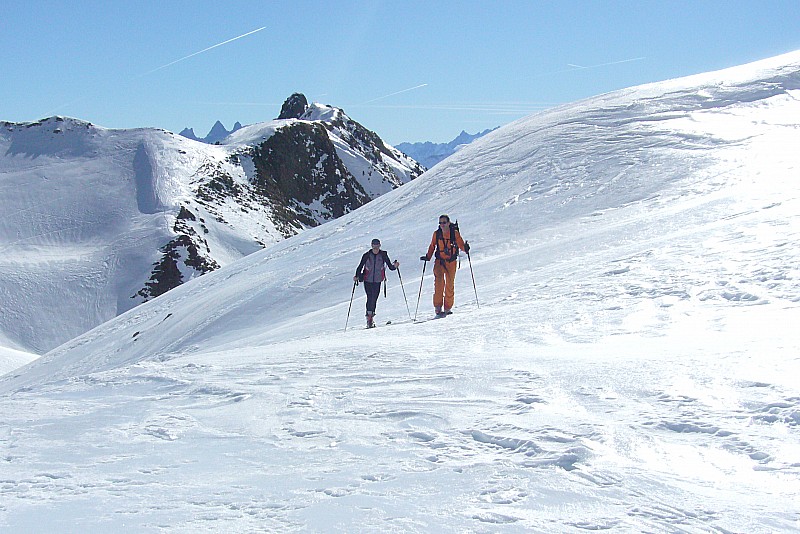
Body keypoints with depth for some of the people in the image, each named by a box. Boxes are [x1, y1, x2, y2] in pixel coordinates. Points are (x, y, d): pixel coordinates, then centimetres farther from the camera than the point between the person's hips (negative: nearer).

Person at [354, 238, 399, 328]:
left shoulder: (383, 255, -3)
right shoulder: (367, 255, -5)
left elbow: (390, 266, -3)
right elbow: (360, 267, -4)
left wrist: (394, 266, -24)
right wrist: (357, 276, -17)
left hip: (377, 281, 1)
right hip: (368, 280, -1)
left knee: (374, 299, -1)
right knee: (370, 298, -11)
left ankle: (371, 316, 14)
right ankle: (369, 317, -5)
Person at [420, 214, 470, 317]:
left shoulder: (455, 233, -4)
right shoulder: (436, 234, 1)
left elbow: (460, 244, -5)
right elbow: (432, 246, 13)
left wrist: (465, 247, -26)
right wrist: (428, 257, 3)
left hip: (451, 262, 0)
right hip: (439, 261, 0)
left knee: (450, 285, 6)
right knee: (439, 281, -21)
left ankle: (447, 308, 20)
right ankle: (438, 306, -22)